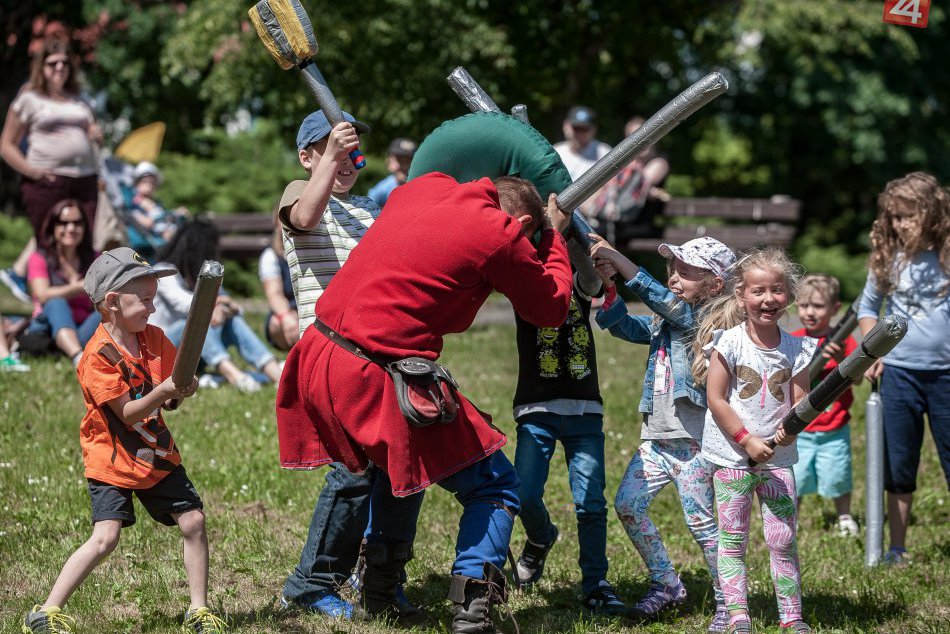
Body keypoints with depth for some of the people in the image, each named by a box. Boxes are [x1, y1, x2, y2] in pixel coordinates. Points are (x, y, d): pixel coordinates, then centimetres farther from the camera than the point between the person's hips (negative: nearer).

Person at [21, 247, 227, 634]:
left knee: (193, 521, -1)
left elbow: (172, 389, 6)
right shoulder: (98, 354, -19)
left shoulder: (154, 339, 1)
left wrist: (183, 389, -17)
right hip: (111, 460, -6)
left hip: (157, 456, 6)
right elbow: (127, 413, -21)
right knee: (105, 537, -17)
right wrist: (163, 391, -35)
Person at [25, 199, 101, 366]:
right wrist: (83, 287, -19)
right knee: (56, 304, -32)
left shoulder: (93, 260, 17)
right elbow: (43, 296, -10)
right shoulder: (40, 259, 8)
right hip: (48, 330, -3)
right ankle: (78, 357, -61)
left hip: (85, 333, 3)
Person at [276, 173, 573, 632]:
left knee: (400, 459, 34)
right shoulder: (501, 236, -6)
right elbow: (552, 308, 9)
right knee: (495, 484, 6)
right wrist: (554, 237, 25)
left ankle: (380, 590, 36)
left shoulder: (424, 188, 12)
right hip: (376, 382, -8)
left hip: (318, 357, 8)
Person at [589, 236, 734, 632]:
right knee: (627, 504, 0)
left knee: (699, 520, -6)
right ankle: (666, 584, 14)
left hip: (694, 439, -8)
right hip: (656, 435, 8)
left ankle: (728, 602, 7)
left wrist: (616, 257, -22)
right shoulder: (662, 322, 15)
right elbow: (622, 325, 7)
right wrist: (607, 286, -12)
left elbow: (661, 299, -21)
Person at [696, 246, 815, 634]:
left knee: (783, 539, 3)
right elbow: (715, 399, -8)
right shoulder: (729, 342, -7)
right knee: (732, 539, 0)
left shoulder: (796, 348, 2)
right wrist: (747, 440, -14)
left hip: (778, 457, 2)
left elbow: (799, 401, 3)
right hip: (731, 456, -2)